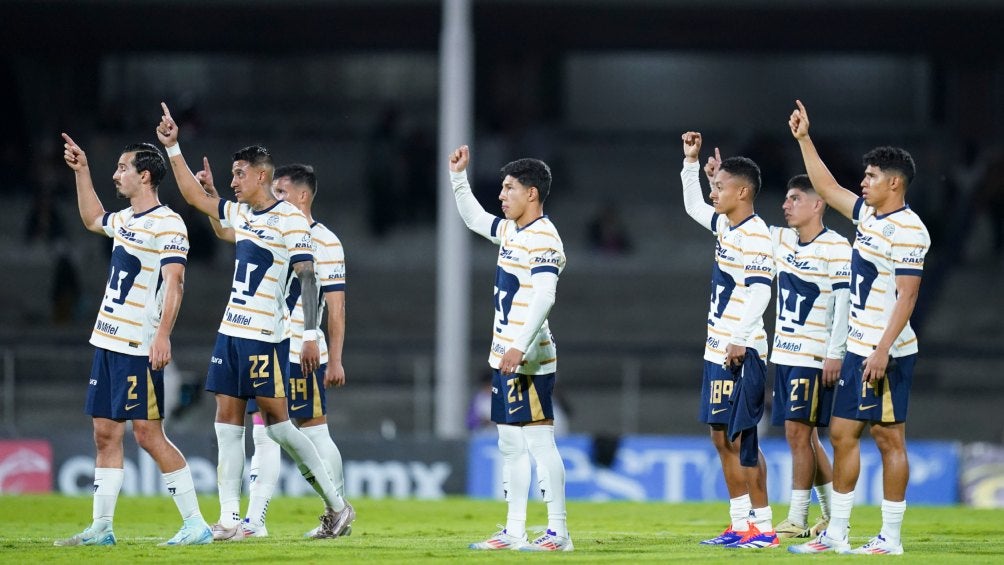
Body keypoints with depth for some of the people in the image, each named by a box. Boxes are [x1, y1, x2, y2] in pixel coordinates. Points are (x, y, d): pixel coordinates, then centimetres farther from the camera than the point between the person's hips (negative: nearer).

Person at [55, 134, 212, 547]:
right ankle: (101, 528, 11)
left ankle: (196, 524, -5)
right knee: (105, 432, 7)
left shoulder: (166, 225, -12)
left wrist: (163, 335, -30)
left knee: (147, 433, -9)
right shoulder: (126, 219, 14)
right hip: (108, 342, 9)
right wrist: (81, 171, 32)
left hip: (139, 348, -9)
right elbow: (92, 219, 37)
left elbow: (174, 282, -21)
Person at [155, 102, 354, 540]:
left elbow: (306, 277, -14)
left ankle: (337, 505, 4)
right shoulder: (239, 214, 13)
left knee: (276, 421, -6)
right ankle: (230, 519, 1)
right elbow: (194, 195, 26)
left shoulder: (289, 219, -10)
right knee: (227, 418, 2)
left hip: (265, 336, -8)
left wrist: (310, 335, -20)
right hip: (231, 331, 8)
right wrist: (172, 148, 21)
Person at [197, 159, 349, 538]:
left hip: (303, 357, -7)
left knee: (314, 433, 0)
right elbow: (225, 231, 24)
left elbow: (336, 308, -10)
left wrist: (335, 361, -13)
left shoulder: (325, 243, -8)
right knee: (264, 436, 2)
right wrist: (210, 193, 8)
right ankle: (254, 521, 0)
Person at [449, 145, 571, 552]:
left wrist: (521, 347, -31)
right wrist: (458, 177, 26)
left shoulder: (543, 237, -15)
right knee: (510, 445, 12)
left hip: (530, 362, -10)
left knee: (540, 443, -9)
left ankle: (558, 532, -7)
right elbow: (474, 218, 36)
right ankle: (514, 531, 16)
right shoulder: (509, 231, 14)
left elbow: (544, 297, -25)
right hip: (504, 359, 10)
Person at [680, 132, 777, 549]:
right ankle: (740, 525, 14)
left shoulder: (754, 234, -15)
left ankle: (763, 526, -6)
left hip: (741, 354, -10)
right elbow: (693, 206, 33)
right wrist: (691, 162, 24)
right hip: (718, 351, 10)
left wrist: (741, 339, -24)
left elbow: (759, 291, -22)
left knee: (742, 439, -9)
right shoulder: (724, 225, 13)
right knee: (722, 437, 10)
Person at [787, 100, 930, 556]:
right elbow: (827, 187, 27)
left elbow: (907, 296, -20)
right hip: (858, 348, 10)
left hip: (885, 354, -10)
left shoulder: (906, 229, -16)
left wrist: (883, 351, -25)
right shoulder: (868, 214, 12)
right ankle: (836, 533, 12)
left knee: (889, 438, -5)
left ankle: (891, 537, -1)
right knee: (842, 433, 9)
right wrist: (804, 139, 24)